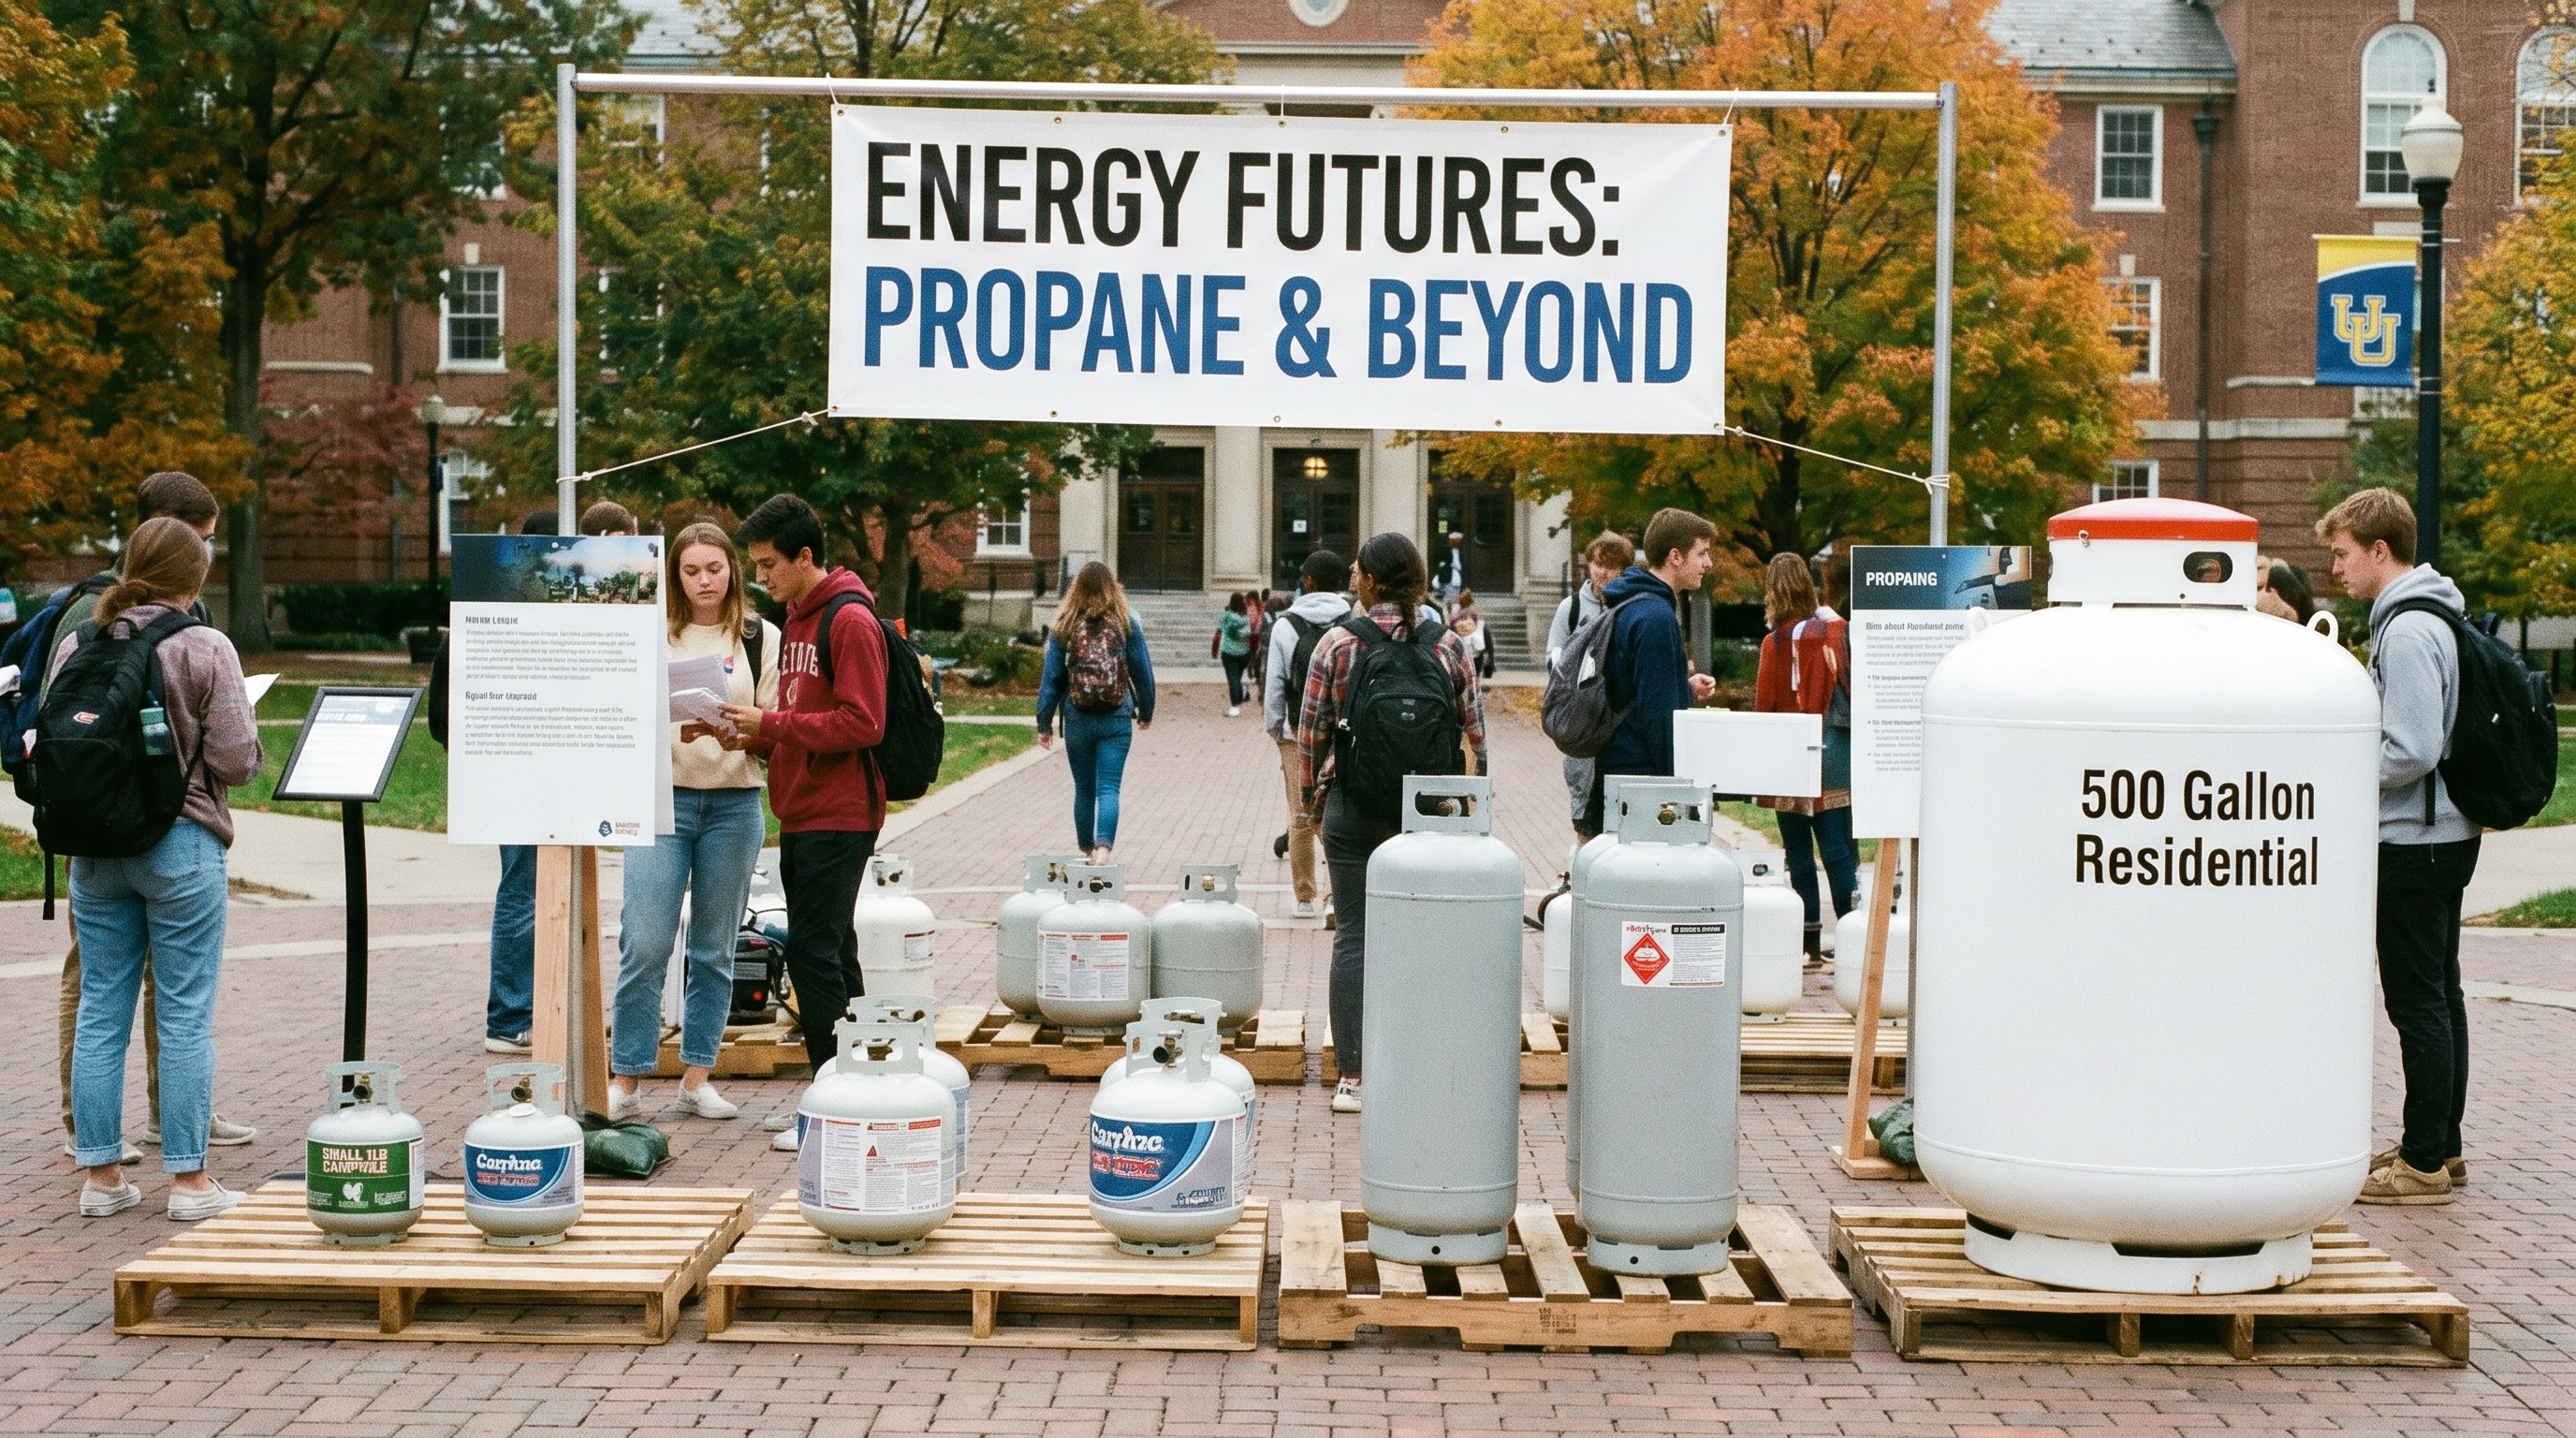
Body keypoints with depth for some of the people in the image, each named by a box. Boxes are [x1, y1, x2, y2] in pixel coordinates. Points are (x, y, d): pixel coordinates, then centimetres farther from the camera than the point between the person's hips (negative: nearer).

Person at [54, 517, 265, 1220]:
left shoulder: (76, 645, 2)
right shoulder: (204, 648, -11)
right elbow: (236, 762, -12)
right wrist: (229, 738, 9)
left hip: (94, 849, 4)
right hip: (179, 846, -4)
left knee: (100, 1010, 11)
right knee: (185, 1016, 2)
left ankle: (101, 1174, 15)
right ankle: (189, 1178, 6)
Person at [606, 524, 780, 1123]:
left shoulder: (761, 637, 7)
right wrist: (670, 728, -15)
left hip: (734, 803, 1)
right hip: (661, 798, -1)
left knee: (715, 950, 7)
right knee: (645, 945, -7)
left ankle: (697, 1078, 14)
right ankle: (627, 1081, 0)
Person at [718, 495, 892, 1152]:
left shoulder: (850, 619, -12)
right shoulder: (797, 619, 17)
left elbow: (862, 724, -19)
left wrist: (771, 723, -18)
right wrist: (756, 737, 4)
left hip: (838, 819, -10)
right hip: (801, 815, 10)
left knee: (814, 954, -10)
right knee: (829, 954, 12)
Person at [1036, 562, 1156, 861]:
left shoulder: (1064, 627, -1)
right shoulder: (1126, 625, -2)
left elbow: (1051, 678, -1)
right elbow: (1143, 671, 4)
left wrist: (1044, 724, 5)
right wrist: (1145, 712, 19)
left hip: (1078, 721, 1)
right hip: (1116, 721, -1)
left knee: (1084, 789, 16)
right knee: (1109, 788, -4)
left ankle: (1087, 849, 30)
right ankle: (1103, 848, -22)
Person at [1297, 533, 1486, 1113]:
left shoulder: (1337, 643, -5)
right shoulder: (1449, 646, 1)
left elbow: (1311, 731, -1)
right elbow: (1474, 733, 5)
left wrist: (1311, 795, 13)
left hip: (1354, 808, -1)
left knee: (1353, 935, 4)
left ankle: (1351, 1077, 3)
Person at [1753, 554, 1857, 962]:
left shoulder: (1776, 642, -10)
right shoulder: (1839, 632, 0)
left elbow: (1764, 706, -5)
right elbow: (1852, 689, 7)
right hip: (1837, 756, 4)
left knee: (1799, 851, 5)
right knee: (1837, 848, 4)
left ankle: (1810, 938, 7)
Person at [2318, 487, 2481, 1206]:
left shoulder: (2409, 631, -19)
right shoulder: (2431, 618, 12)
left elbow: (2412, 751, -25)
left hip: (2415, 842, -10)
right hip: (2443, 832, 10)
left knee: (2417, 1001, -5)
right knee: (2438, 994, 15)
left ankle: (2423, 1164, 0)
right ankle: (2441, 1146, 23)